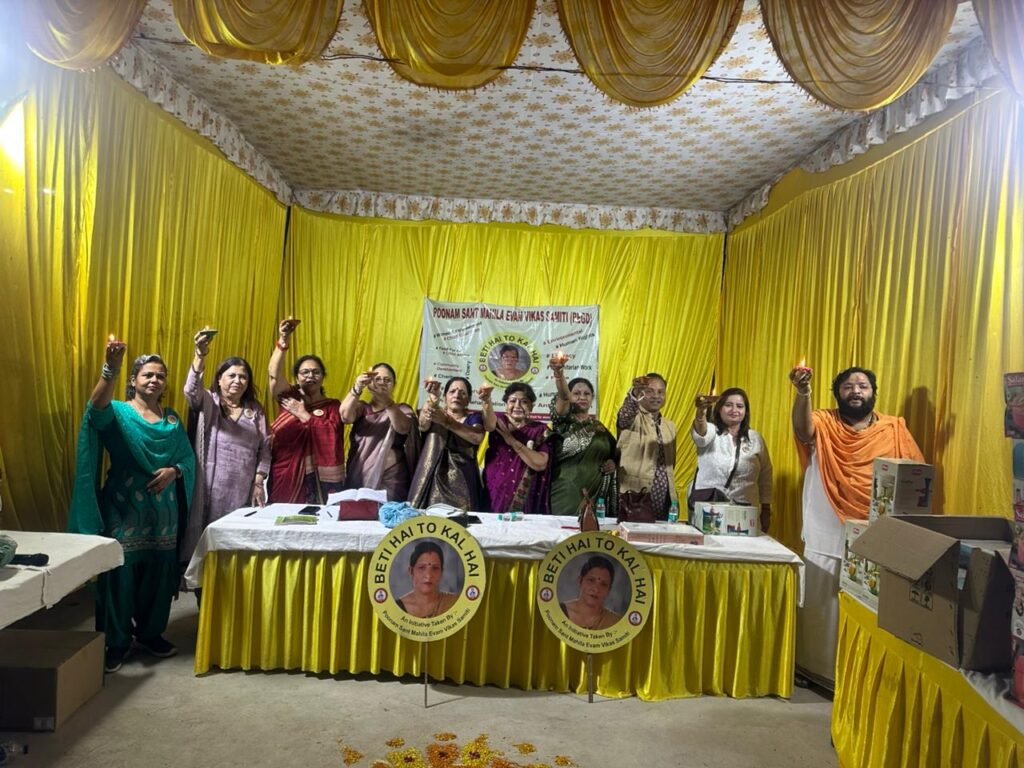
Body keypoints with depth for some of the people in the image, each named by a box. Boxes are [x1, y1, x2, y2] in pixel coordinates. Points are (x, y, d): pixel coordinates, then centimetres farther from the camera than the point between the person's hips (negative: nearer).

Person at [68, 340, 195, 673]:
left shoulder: (172, 418, 9)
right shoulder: (118, 412, -4)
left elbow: (188, 458, 7)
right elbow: (97, 408, -29)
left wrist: (173, 471, -16)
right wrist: (110, 368, -46)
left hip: (163, 510, 4)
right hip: (123, 508, -4)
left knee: (158, 574, 11)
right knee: (120, 573, 1)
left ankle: (151, 633, 29)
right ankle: (116, 641, 18)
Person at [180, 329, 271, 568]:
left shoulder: (255, 410, 12)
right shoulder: (207, 401, 6)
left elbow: (265, 448, 10)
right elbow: (191, 389, -17)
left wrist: (259, 482, 0)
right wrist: (200, 355, -33)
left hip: (243, 490, 2)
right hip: (211, 488, -2)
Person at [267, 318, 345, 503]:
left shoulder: (332, 406, 6)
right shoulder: (289, 397, 9)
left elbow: (332, 436, -12)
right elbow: (274, 374, -12)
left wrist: (304, 415, -8)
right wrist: (283, 341, -26)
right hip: (285, 480, 1)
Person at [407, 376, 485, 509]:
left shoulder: (473, 418, 10)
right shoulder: (434, 414, 12)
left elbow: (478, 437, -14)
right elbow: (423, 424, -13)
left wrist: (446, 421, -28)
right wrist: (432, 398, -34)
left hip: (461, 485, -1)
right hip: (430, 483, 1)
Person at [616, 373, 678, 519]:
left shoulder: (670, 426, 15)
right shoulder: (633, 419, -4)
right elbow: (624, 416, -29)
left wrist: (673, 495, 18)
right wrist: (634, 393, -48)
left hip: (663, 500, 6)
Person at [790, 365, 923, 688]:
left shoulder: (894, 429, 4)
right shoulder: (823, 424, -3)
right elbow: (803, 428, -26)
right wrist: (803, 392, -44)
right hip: (827, 538, -1)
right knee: (820, 606, 11)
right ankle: (813, 668, 28)